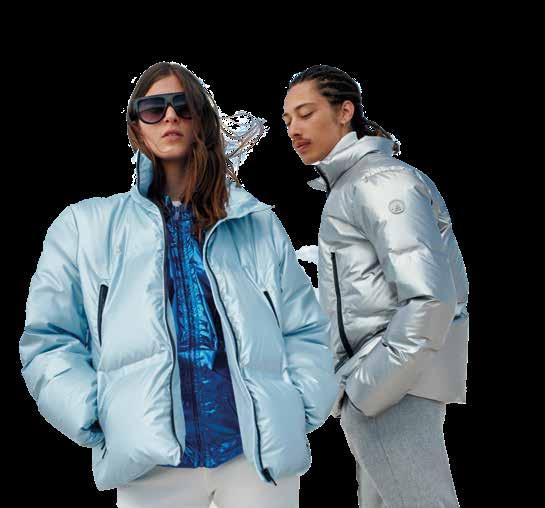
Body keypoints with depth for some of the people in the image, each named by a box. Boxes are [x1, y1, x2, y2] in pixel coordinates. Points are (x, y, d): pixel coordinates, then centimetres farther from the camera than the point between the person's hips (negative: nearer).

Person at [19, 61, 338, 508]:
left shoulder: (259, 223, 13)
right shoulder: (85, 226, 9)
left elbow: (306, 331, 13)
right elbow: (49, 341, 5)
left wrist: (299, 411, -1)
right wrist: (98, 419, -9)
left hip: (263, 450, 2)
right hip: (151, 461, -1)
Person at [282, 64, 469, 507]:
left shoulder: (378, 180, -12)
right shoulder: (349, 183, 17)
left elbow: (430, 301, -23)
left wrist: (363, 391, -18)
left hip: (391, 386, -10)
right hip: (388, 379, 10)